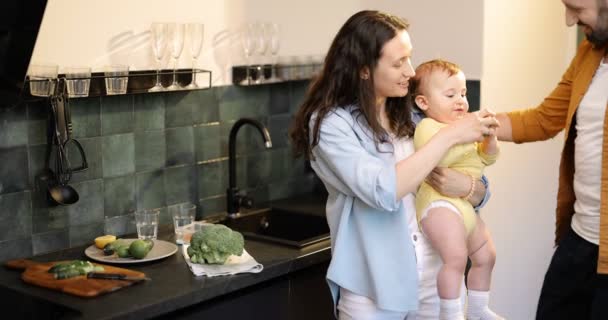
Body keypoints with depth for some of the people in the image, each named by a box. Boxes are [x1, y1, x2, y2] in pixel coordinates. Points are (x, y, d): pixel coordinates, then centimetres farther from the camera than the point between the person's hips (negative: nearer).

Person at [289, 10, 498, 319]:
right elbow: (384, 192, -25)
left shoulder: (408, 115, 3)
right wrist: (450, 134, -20)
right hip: (375, 288, -5)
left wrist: (465, 185, -18)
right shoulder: (331, 123, -12)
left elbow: (480, 188, 4)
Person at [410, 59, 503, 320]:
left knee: (485, 257, 20)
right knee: (456, 257, -27)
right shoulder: (427, 126, -10)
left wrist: (489, 137, 0)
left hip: (466, 203, 10)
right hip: (440, 202, -10)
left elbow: (487, 157, 20)